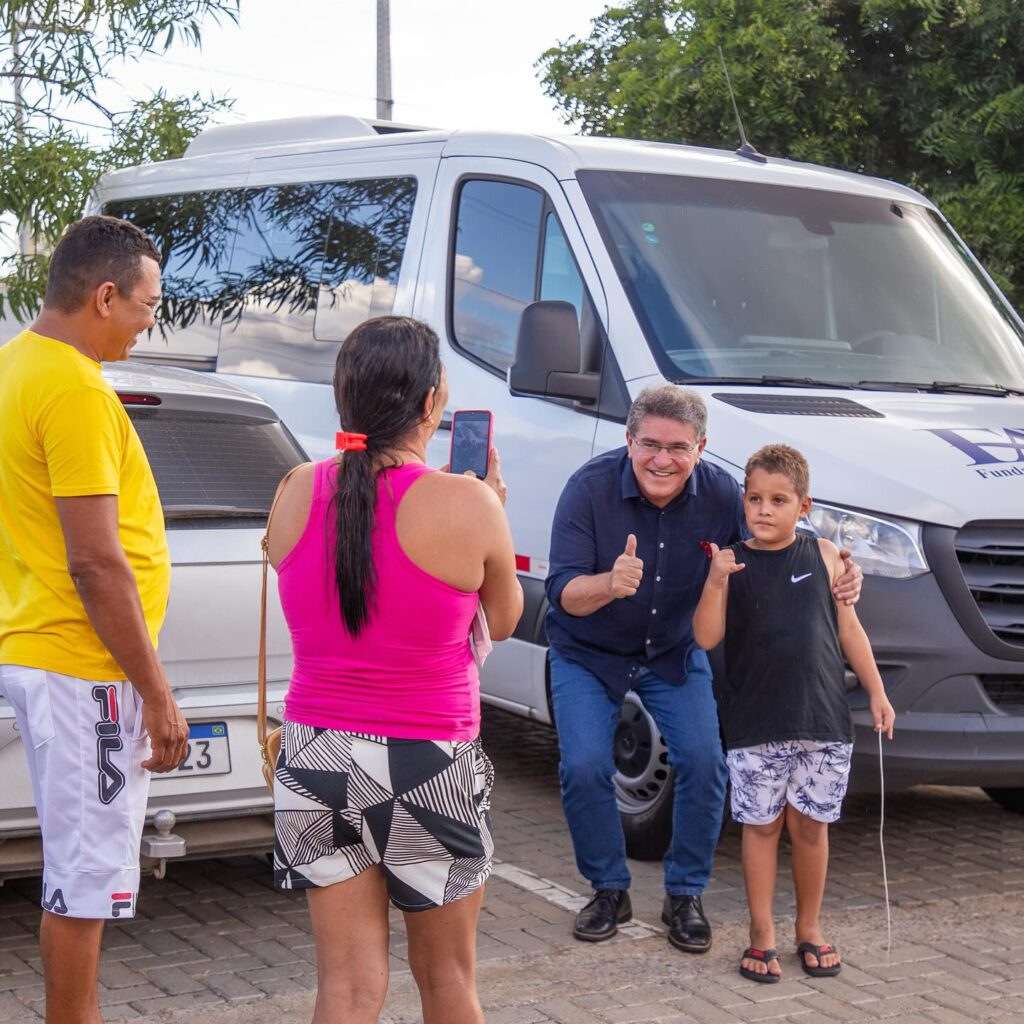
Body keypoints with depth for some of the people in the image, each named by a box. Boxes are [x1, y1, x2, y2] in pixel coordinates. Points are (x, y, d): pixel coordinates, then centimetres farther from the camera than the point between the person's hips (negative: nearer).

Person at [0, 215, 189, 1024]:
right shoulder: (75, 390, -19)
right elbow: (96, 564, -22)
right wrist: (158, 695, -16)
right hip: (83, 668, -10)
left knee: (77, 864, 18)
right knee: (88, 873, 0)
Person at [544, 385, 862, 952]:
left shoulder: (721, 495, -17)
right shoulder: (590, 488, -25)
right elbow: (562, 592, -30)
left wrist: (834, 582, -27)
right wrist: (609, 585, -53)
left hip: (675, 653, 2)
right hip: (588, 655, -2)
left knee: (704, 761, -13)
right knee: (584, 767, -16)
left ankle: (685, 895, 6)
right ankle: (609, 891, 7)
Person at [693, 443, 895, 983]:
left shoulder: (823, 556, 3)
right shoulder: (732, 562, -2)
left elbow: (848, 628, 10)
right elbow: (706, 637, -9)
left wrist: (876, 692, 7)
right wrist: (716, 582, -23)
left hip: (823, 721, 1)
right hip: (755, 726, -1)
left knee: (810, 824, 10)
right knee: (761, 825, 6)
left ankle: (809, 928, 25)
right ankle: (761, 934, 16)